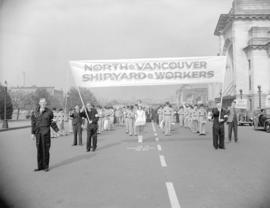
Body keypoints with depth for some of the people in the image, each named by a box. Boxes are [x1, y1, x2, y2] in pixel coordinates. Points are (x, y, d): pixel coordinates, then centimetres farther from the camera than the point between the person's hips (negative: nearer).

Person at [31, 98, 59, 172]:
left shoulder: (49, 112, 0)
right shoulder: (35, 112, 6)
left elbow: (52, 122, 5)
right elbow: (33, 123, 8)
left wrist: (57, 130, 2)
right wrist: (33, 133, 4)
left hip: (46, 132, -2)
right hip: (38, 133, 3)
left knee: (46, 149, -1)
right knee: (39, 149, 7)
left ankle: (46, 166, 10)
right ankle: (40, 166, 16)